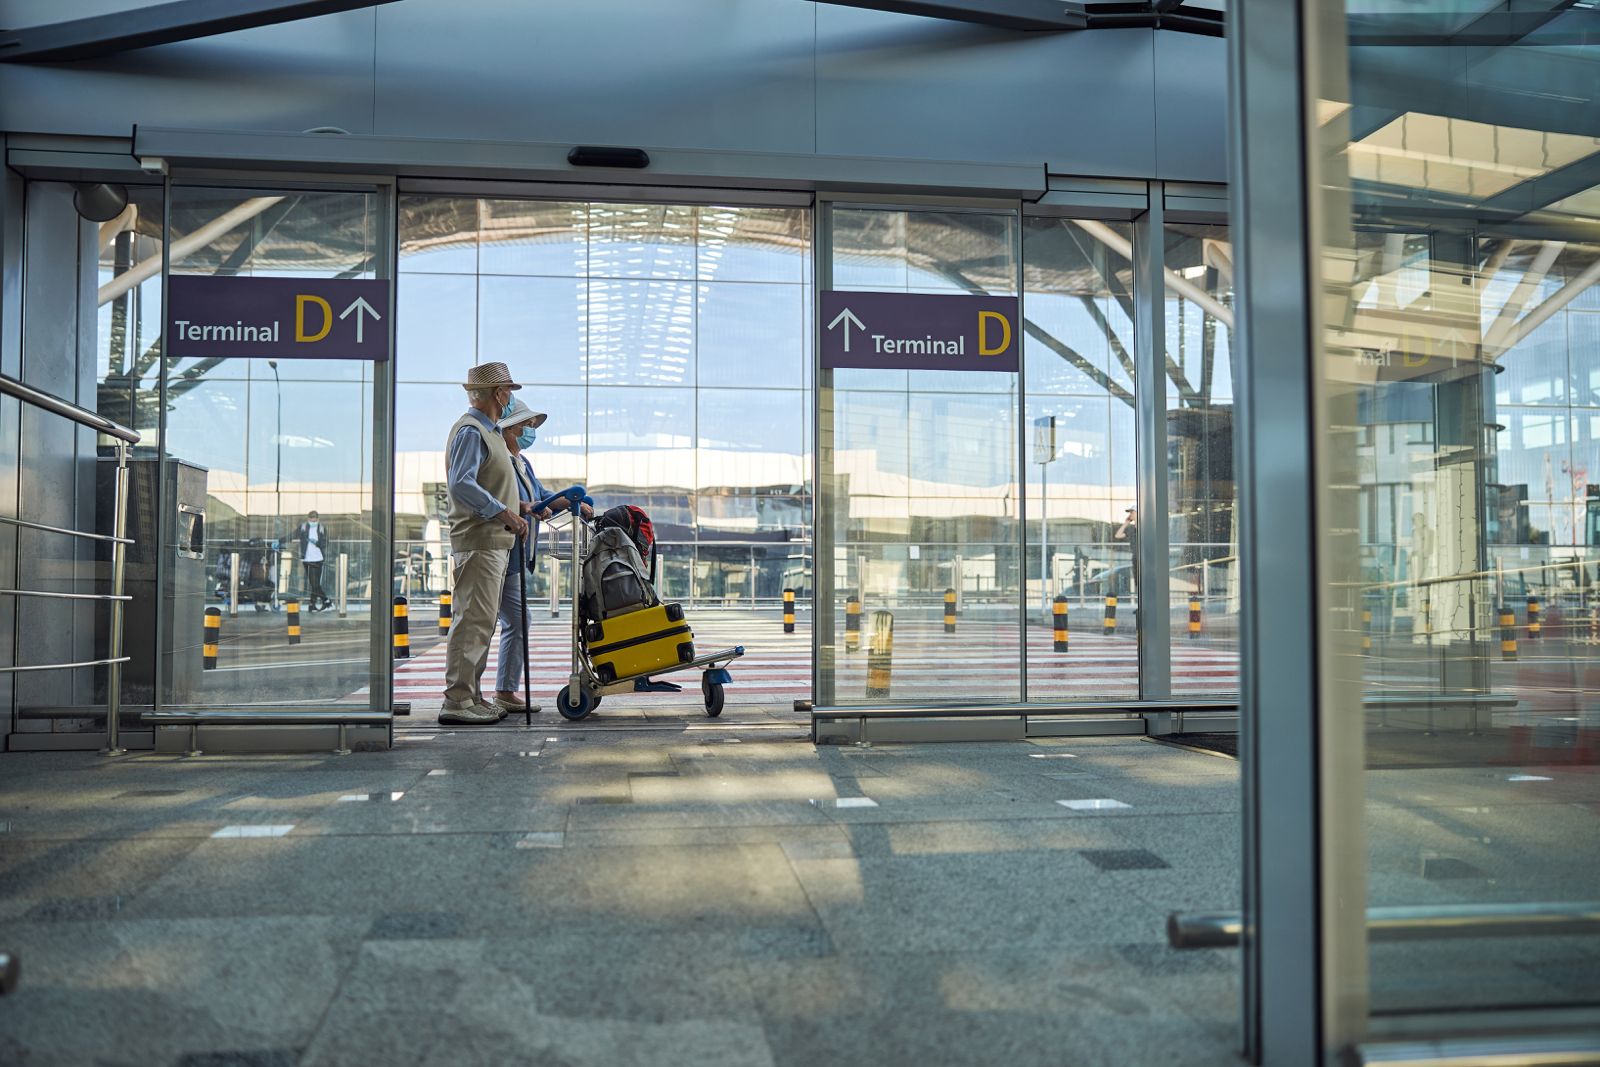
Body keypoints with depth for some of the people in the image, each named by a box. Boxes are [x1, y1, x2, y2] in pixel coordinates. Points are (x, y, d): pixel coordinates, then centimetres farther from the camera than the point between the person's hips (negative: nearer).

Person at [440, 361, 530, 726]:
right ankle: (457, 700, -11)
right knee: (473, 620, -12)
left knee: (481, 621, 12)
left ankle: (472, 696, 18)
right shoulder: (470, 430, -11)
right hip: (479, 541, -11)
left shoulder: (488, 432, 21)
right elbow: (461, 484, -23)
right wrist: (504, 512, -24)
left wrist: (517, 510, 20)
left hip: (495, 542, 11)